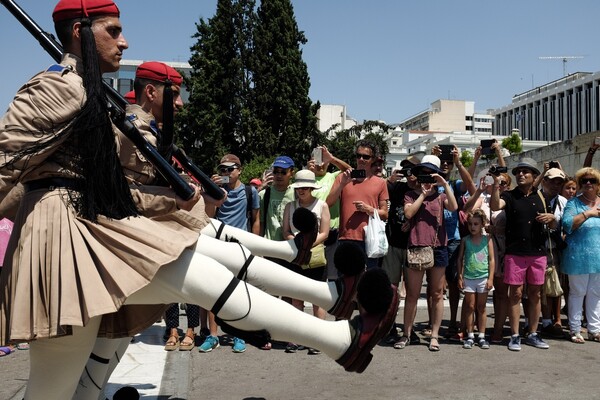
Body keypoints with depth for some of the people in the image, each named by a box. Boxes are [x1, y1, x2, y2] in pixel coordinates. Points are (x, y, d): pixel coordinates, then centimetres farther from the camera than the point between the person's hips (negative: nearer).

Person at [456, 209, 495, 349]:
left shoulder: (487, 239, 0)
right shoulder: (465, 240, 2)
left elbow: (492, 259, 1)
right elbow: (460, 259, 6)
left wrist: (490, 278, -3)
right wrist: (460, 277, 1)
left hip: (483, 278, -1)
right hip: (468, 278, 1)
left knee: (481, 307, 8)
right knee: (470, 307, 5)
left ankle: (482, 336, 15)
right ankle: (470, 336, 12)